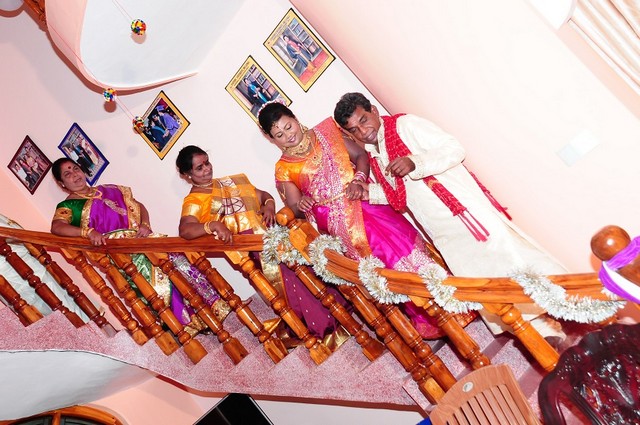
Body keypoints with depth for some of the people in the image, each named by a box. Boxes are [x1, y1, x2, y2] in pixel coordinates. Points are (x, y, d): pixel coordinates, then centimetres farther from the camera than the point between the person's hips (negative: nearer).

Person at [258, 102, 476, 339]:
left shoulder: (324, 134, 10)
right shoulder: (283, 170, 5)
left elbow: (361, 155, 9)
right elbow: (296, 210, 4)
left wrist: (358, 180, -10)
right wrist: (302, 205, -19)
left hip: (365, 202, 3)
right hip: (338, 221, -2)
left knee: (405, 239, -8)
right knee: (388, 252, -12)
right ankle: (433, 320, 2)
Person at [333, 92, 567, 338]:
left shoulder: (405, 125, -5)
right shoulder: (373, 157, 14)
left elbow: (454, 149, -13)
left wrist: (415, 163, -26)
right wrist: (370, 191, 5)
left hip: (466, 211, -7)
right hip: (447, 238, 7)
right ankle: (549, 336, 15)